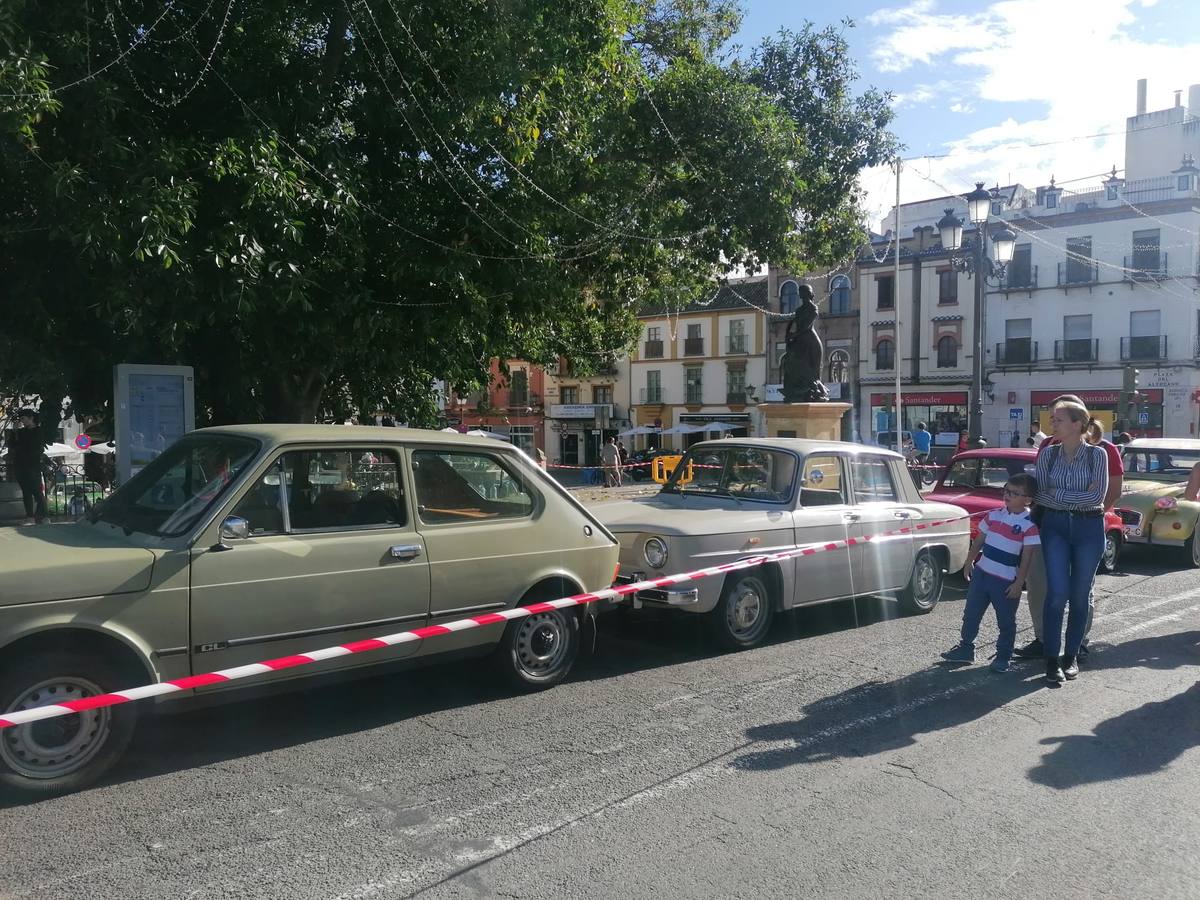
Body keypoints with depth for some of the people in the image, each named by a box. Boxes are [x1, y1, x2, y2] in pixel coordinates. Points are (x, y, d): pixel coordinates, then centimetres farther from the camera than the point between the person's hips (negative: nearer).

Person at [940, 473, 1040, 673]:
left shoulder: (1029, 525, -12)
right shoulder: (993, 515, 4)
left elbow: (1027, 557, -13)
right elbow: (979, 540, 13)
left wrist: (1019, 583, -14)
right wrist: (969, 561, 12)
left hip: (1006, 581, -5)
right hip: (982, 572, 5)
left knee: (1006, 622, 8)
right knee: (971, 613, 12)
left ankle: (1003, 656, 23)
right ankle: (965, 648, 25)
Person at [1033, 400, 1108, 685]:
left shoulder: (1097, 454, -3)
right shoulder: (1048, 454, 3)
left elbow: (1097, 496, -13)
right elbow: (1041, 495, -1)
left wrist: (1058, 494, -12)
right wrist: (1080, 497, -9)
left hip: (1089, 528, -1)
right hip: (1055, 526, 1)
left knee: (1079, 595, 6)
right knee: (1057, 593, -9)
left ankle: (1071, 656, 20)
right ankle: (1052, 659, -3)